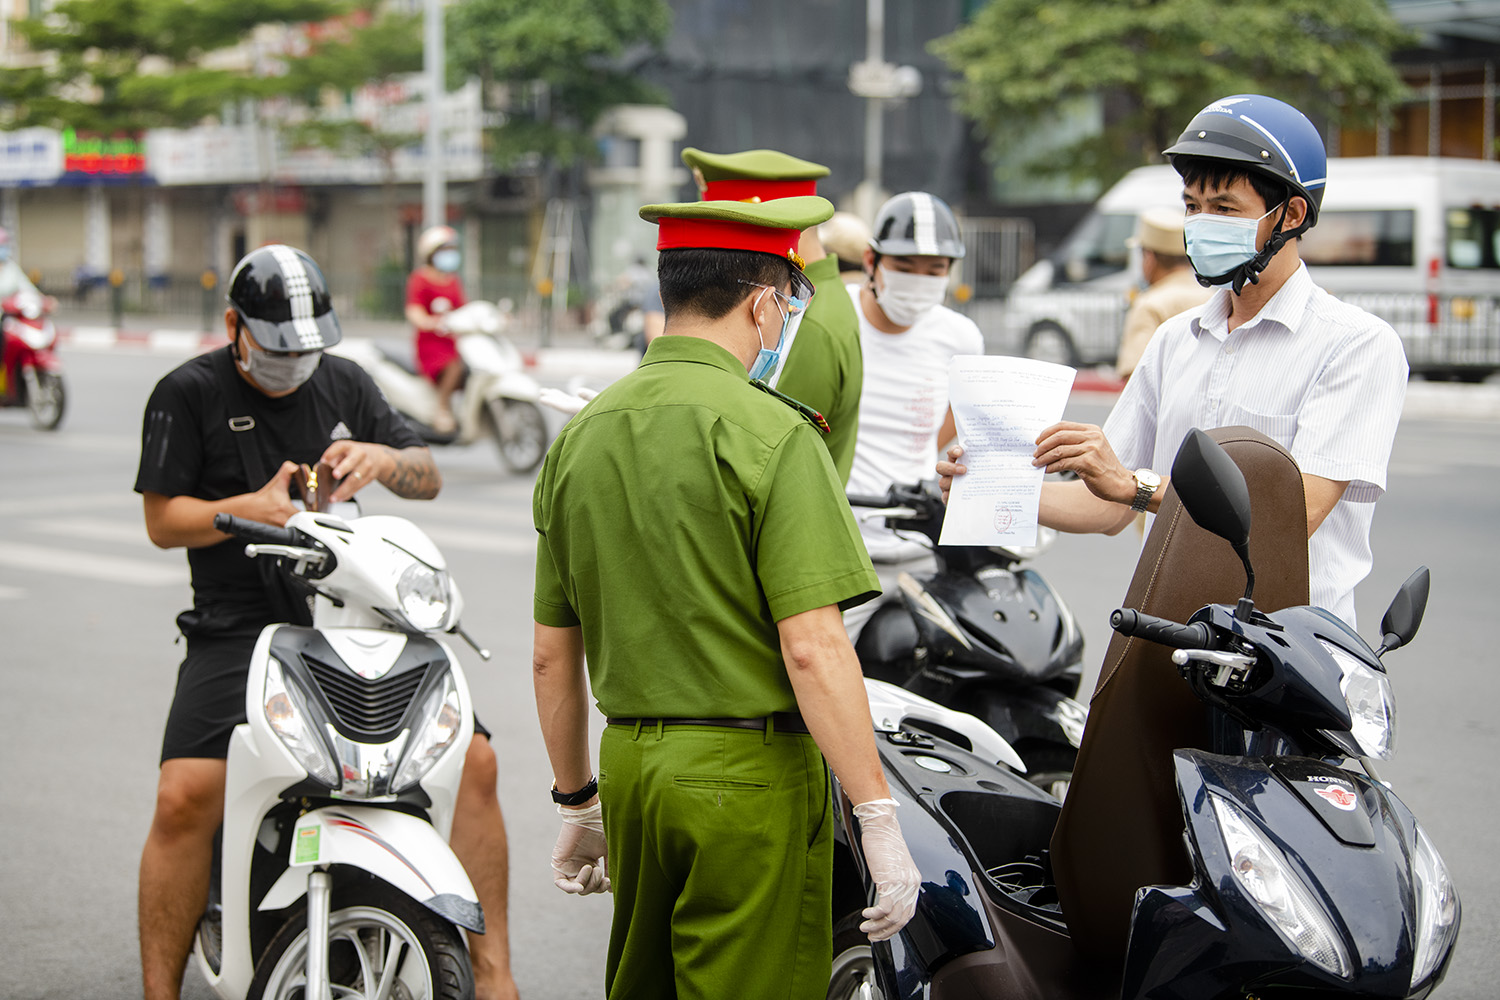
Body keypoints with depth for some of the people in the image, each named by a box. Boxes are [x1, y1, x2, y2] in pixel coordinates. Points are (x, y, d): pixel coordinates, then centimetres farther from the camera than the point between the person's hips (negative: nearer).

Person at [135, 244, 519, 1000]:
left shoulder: (344, 383, 14)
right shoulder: (189, 394, 2)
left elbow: (429, 480, 15)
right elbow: (162, 520, -1)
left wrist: (383, 457, -8)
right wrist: (252, 508, -18)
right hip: (238, 632, -3)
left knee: (473, 758, -10)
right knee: (184, 797, -24)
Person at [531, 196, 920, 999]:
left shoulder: (579, 437, 8)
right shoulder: (771, 434, -13)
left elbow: (551, 654, 12)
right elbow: (812, 647, -20)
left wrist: (577, 801, 22)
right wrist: (879, 818, -16)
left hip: (631, 762, 7)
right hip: (751, 777, -7)